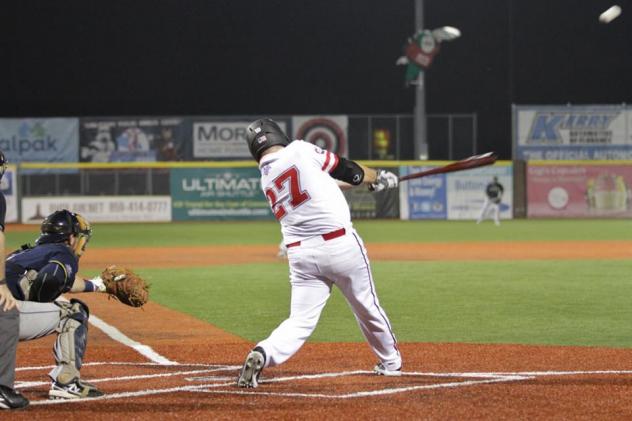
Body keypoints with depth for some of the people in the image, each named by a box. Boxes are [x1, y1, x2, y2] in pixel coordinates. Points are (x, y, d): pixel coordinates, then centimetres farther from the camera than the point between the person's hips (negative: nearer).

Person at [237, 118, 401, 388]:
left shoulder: (266, 180, 13)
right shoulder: (299, 150, -4)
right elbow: (346, 171, 6)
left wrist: (366, 180, 35)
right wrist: (377, 177, 26)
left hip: (301, 254, 3)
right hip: (340, 244, -3)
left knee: (300, 322, 2)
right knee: (367, 308, 18)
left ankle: (264, 354, -25)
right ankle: (390, 362, 35)